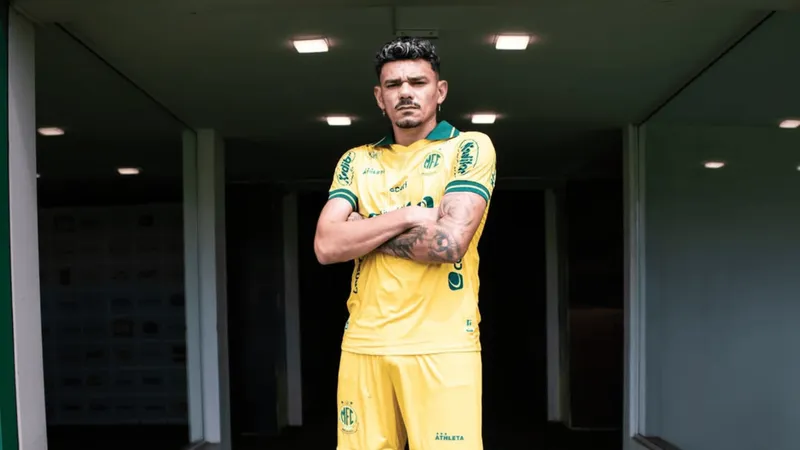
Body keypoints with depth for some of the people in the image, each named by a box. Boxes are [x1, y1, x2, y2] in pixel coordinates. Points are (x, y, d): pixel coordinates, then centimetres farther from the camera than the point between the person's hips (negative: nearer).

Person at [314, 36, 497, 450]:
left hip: (442, 345, -3)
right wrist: (407, 216, -10)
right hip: (362, 344, 4)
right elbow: (326, 246, -1)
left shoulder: (470, 147, 0)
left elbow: (449, 242, -14)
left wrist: (362, 231, -3)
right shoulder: (355, 161, 13)